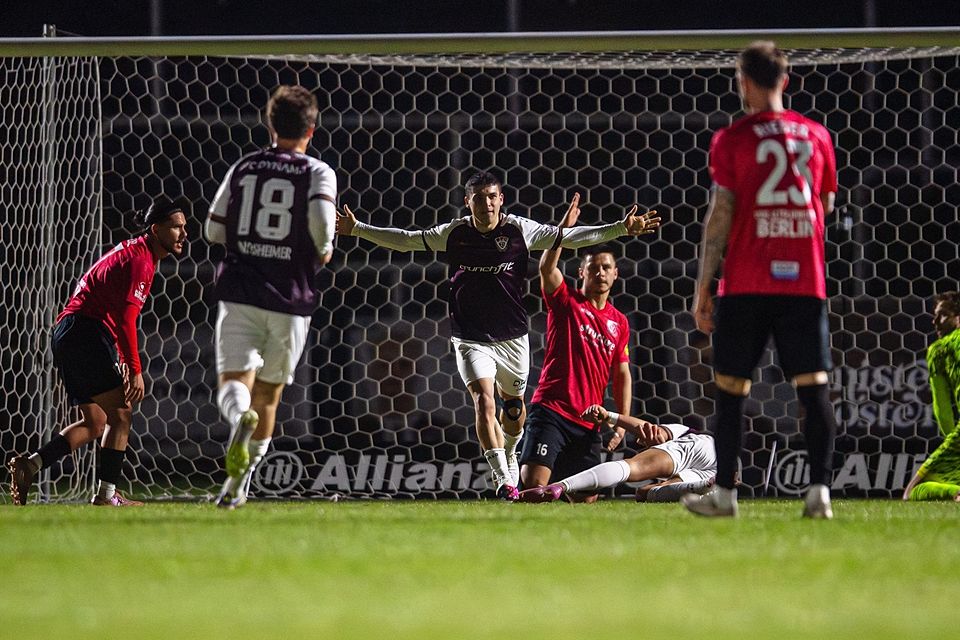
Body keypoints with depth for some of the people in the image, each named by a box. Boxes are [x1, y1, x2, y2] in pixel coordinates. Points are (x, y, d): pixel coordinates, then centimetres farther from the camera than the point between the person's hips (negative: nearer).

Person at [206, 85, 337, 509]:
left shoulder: (243, 168, 9)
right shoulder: (317, 173, -1)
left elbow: (214, 230, 10)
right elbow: (321, 215, -20)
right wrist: (323, 249, 0)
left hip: (238, 294, 0)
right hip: (289, 300, 0)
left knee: (234, 384, -6)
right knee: (268, 394, 14)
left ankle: (240, 418, -42)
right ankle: (237, 485, 16)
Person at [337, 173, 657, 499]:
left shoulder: (520, 230, -6)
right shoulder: (454, 233, -3)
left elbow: (568, 237, -2)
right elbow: (405, 240, 7)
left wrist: (621, 228, -8)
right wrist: (356, 229, 5)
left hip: (512, 336, 1)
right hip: (471, 338, -1)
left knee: (513, 404, 15)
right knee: (484, 401, -18)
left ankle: (508, 454, 46)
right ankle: (503, 480, -21)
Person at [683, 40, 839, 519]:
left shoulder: (732, 139, -3)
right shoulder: (816, 135, 8)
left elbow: (720, 215, -6)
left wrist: (703, 287, -3)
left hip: (746, 284, -2)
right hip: (806, 282, 3)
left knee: (731, 388, 6)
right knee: (813, 387, -1)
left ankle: (724, 492, 8)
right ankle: (819, 490, -11)